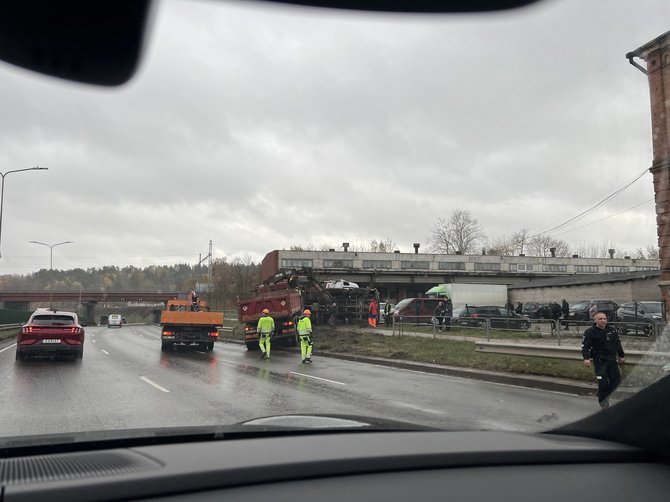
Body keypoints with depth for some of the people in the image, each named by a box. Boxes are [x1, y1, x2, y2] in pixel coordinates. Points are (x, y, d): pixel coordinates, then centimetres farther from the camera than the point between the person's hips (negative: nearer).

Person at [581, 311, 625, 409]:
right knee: (603, 383, -9)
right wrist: (586, 358, -25)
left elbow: (618, 343, 21)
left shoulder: (612, 330, 8)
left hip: (612, 360, 6)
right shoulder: (590, 332, -8)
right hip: (599, 361, -5)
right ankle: (604, 405, 4)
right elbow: (585, 346, -13)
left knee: (616, 380, 7)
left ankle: (605, 395, 31)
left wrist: (621, 355, 25)